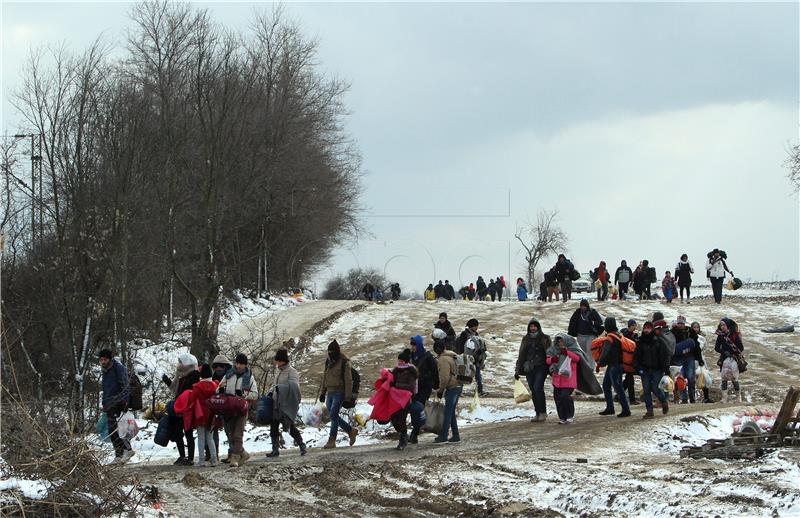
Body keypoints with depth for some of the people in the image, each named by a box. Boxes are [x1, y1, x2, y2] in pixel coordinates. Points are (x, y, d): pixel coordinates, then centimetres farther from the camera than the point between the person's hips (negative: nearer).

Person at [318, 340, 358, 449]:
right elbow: (324, 378, 21)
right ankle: (351, 430, 22)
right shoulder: (328, 362, 13)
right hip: (330, 392, 7)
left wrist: (348, 395, -13)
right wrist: (322, 393, 19)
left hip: (339, 393, -7)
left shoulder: (344, 362, -8)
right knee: (333, 416, 6)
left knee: (333, 415, -13)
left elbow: (348, 380, -9)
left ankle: (332, 440, -10)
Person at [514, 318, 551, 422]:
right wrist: (518, 370, 14)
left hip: (541, 367, -4)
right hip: (529, 368, 4)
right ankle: (538, 413, 10)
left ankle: (543, 412, -9)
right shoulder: (526, 339, 14)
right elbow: (521, 355, 18)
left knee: (537, 388, -17)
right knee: (533, 391, 4)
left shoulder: (544, 339, 4)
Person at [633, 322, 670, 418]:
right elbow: (636, 356, 9)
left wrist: (666, 368, -6)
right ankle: (649, 411, 2)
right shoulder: (640, 342, 6)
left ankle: (664, 402, 19)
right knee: (646, 390, -2)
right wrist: (638, 367, -4)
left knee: (655, 388, -10)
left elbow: (665, 355, -1)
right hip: (645, 370, 3)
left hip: (657, 369, -3)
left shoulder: (658, 341, -2)